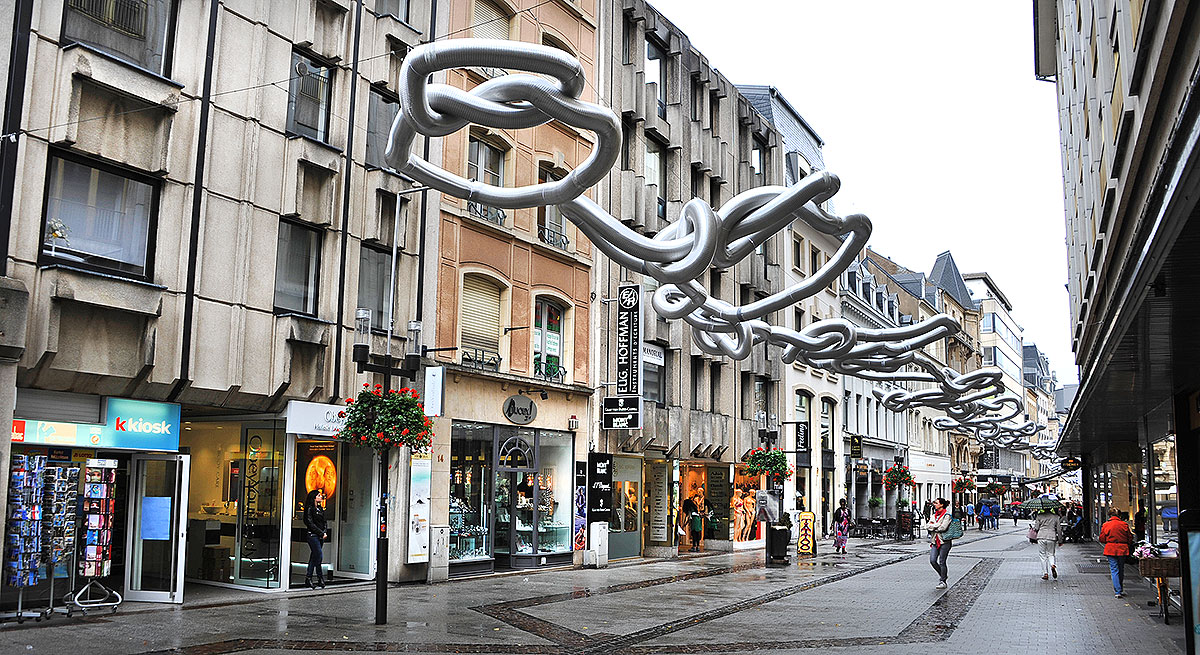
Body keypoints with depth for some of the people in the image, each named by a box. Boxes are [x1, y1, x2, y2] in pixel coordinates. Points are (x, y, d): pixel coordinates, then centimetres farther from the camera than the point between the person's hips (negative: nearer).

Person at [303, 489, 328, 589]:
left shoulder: (321, 509, 16)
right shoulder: (310, 509, -7)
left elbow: (324, 522, 16)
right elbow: (311, 524, -13)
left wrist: (325, 532, -1)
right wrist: (321, 533, -13)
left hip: (320, 536, 8)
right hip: (313, 535, -8)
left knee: (314, 557, 9)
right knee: (319, 556, -12)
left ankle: (308, 578, 13)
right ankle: (320, 579, -5)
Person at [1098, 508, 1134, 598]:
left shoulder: (1105, 525, -5)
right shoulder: (1124, 524, -1)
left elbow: (1102, 539, -3)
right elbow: (1130, 538, 5)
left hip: (1111, 550, -2)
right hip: (1122, 550, 2)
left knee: (1114, 570, -1)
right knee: (1121, 570, 17)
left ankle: (1118, 591, -11)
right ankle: (1120, 589, 30)